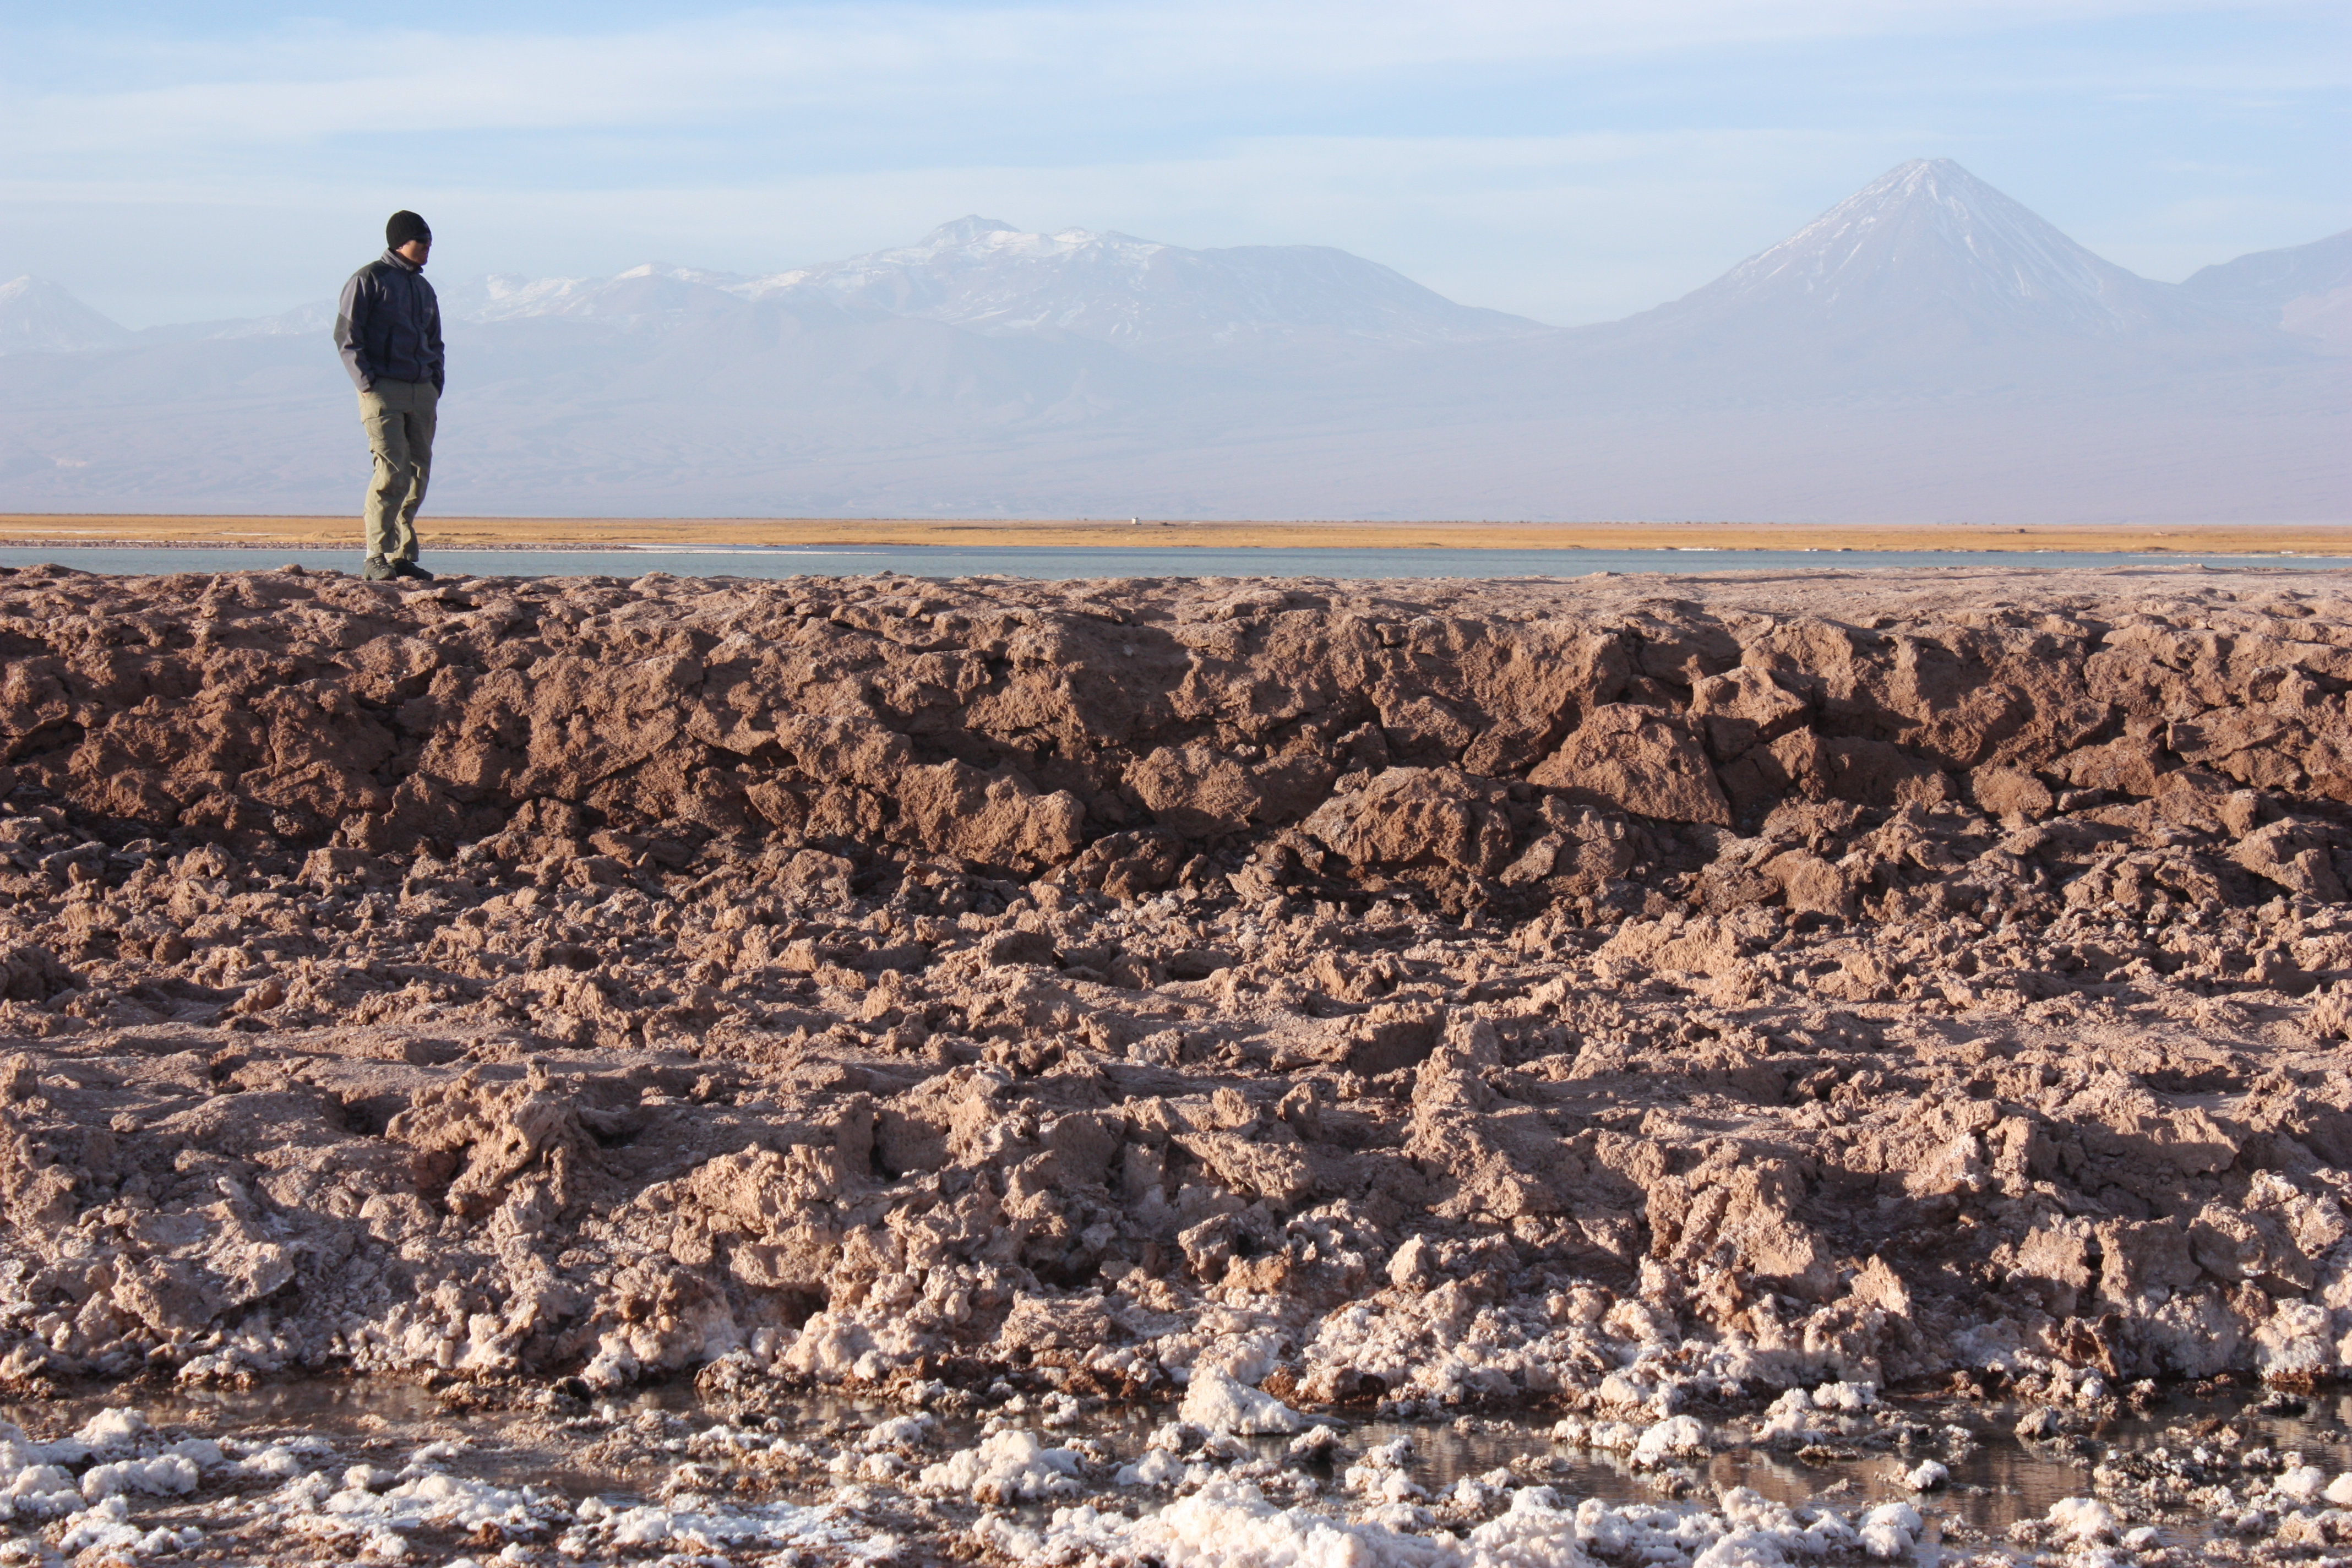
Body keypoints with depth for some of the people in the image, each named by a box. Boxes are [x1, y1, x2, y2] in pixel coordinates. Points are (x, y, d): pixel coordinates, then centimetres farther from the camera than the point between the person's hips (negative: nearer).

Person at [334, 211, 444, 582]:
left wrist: (436, 384, 12)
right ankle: (376, 558, -11)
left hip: (421, 392, 7)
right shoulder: (368, 279, -1)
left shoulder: (423, 288, 20)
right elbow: (346, 335, -6)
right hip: (383, 388, -7)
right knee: (392, 470, -15)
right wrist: (367, 382, -14)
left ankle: (402, 556, 9)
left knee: (418, 473, 3)